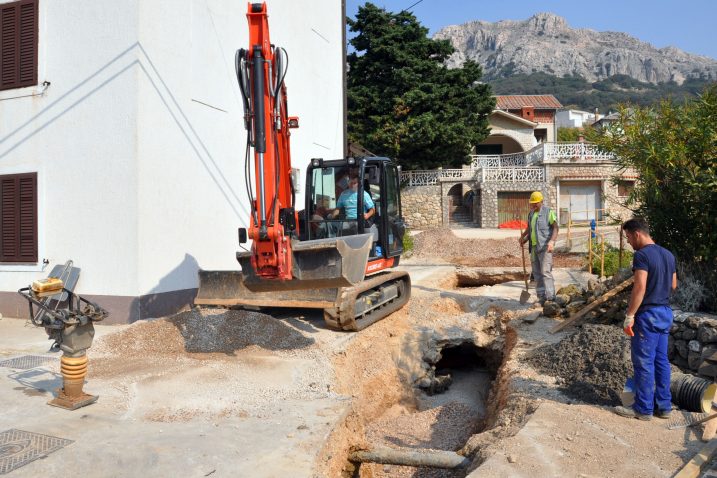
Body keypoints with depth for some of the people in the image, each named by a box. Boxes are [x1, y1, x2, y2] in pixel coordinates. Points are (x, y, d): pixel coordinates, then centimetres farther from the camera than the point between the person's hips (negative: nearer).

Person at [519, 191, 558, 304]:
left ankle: (550, 298, -11)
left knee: (545, 271, -14)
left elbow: (555, 227, -11)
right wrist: (524, 239, 13)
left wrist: (552, 241, -24)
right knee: (537, 273, 7)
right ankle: (541, 298, 12)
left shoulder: (548, 212, -4)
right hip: (534, 247, 7)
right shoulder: (531, 214, 17)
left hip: (545, 247, -7)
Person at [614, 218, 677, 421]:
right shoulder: (668, 254, 11)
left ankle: (643, 409, 7)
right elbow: (673, 285, 18)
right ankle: (664, 406, 21)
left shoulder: (642, 255, -17)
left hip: (648, 314, -9)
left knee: (644, 362, 0)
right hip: (666, 312, 9)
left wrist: (629, 316, -21)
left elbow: (640, 287, -24)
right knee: (661, 360, 14)